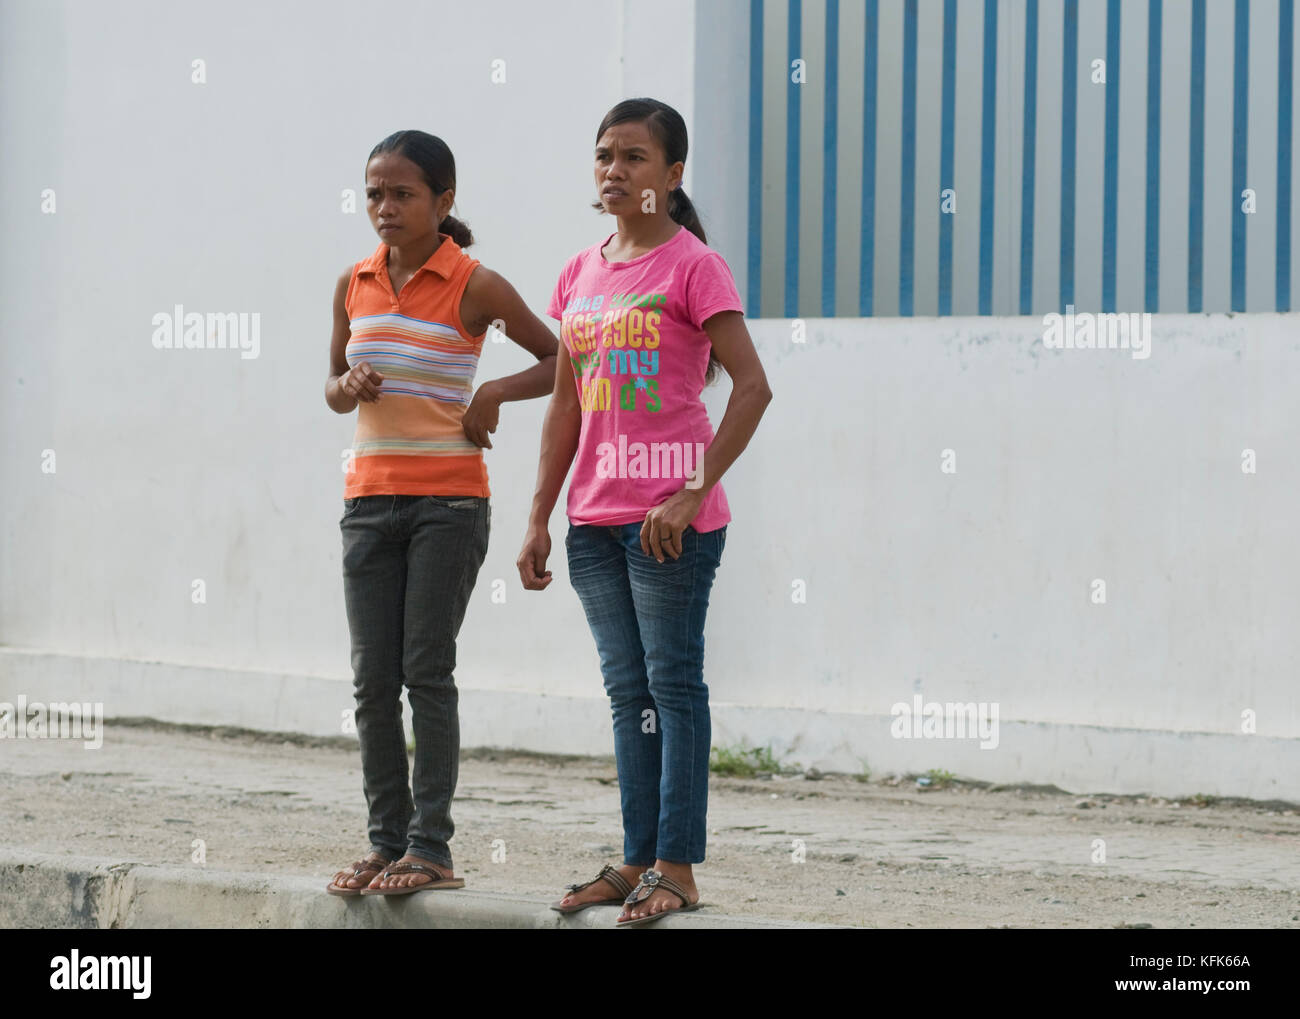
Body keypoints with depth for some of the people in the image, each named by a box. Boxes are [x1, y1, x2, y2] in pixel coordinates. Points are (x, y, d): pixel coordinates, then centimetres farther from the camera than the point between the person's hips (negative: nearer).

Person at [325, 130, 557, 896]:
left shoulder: (474, 287, -6)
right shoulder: (355, 284, 7)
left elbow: (560, 360, 2)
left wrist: (493, 395, -13)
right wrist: (350, 388, -4)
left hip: (448, 501, -5)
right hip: (370, 498, 5)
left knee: (426, 671, -5)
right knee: (373, 679, 4)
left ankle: (431, 847, -1)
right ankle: (387, 840, 11)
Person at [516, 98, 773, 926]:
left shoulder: (693, 266, -7)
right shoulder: (582, 274, 13)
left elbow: (752, 386, -14)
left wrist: (693, 495, -18)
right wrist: (541, 517, 12)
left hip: (669, 517, -7)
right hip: (595, 516, 7)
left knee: (673, 682, -4)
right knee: (628, 691, 10)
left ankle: (677, 867, -2)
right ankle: (638, 860, 14)